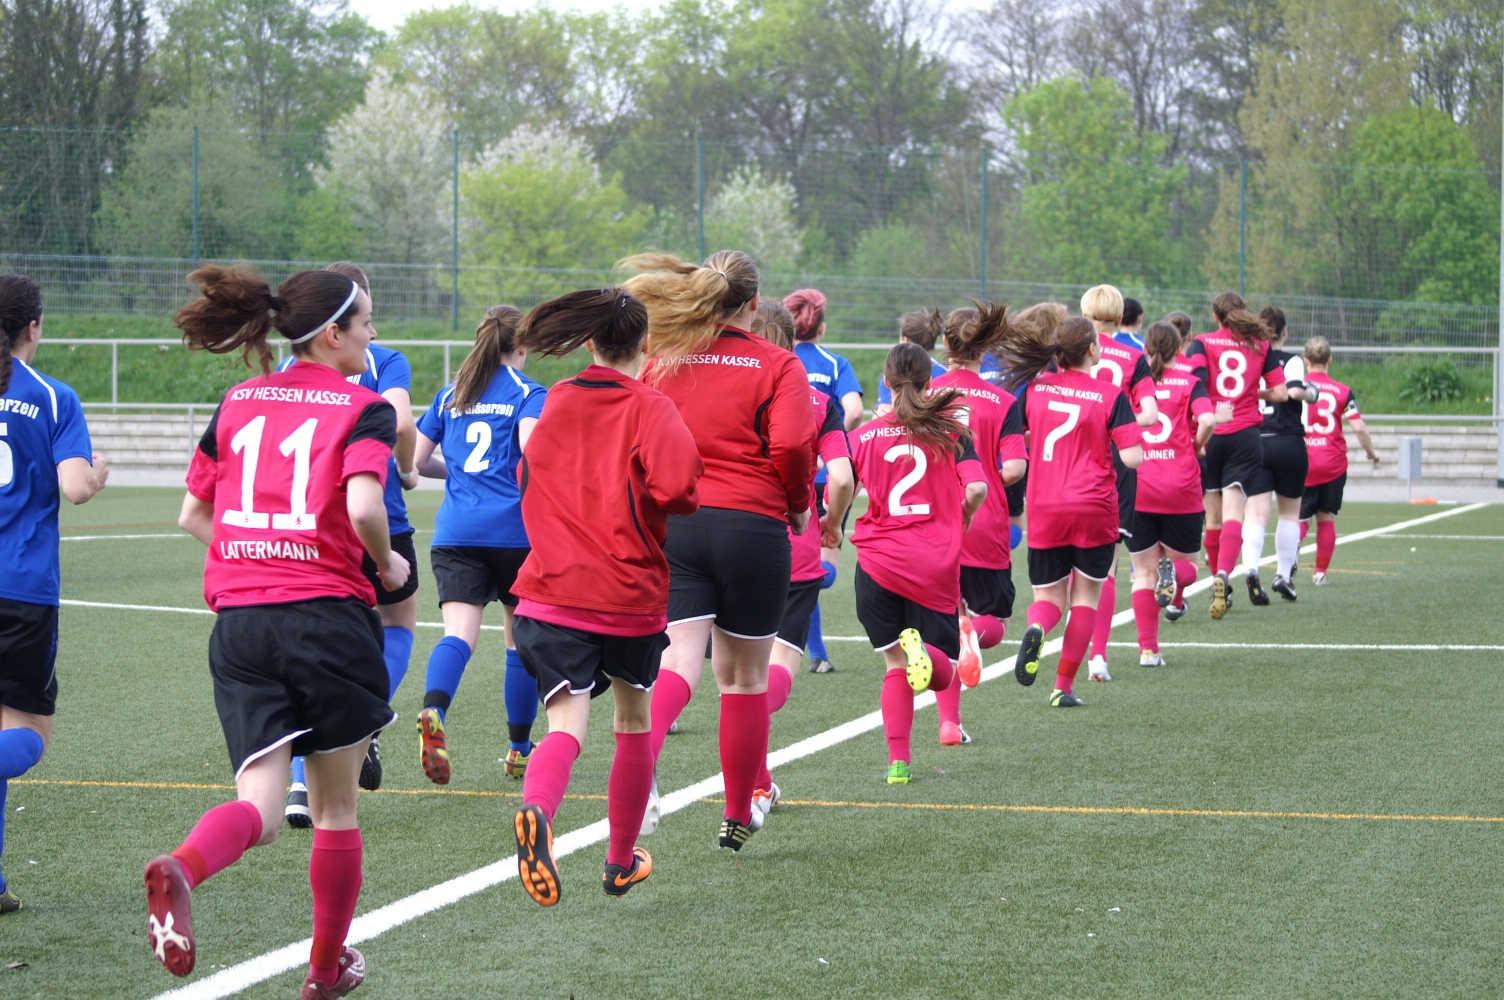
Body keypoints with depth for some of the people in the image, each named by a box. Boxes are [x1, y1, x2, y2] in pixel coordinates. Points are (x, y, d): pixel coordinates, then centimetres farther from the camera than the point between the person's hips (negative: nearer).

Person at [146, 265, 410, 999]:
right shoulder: (362, 409, -3)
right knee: (335, 808, 15)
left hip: (239, 625, 4)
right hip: (330, 618, -4)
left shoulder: (238, 404, 13)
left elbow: (193, 515, 17)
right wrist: (388, 563, -1)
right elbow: (363, 506, -20)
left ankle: (180, 868, -35)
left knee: (260, 809, -2)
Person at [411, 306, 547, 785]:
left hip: (455, 531, 3)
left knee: (459, 633, -11)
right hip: (514, 531, -3)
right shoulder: (529, 394, 1)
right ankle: (519, 748, 21)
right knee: (523, 638, 13)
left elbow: (417, 459, 14)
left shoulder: (449, 395, 14)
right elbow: (531, 446, -16)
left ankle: (434, 714, -40)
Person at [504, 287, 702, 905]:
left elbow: (530, 479, 24)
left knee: (566, 725, -10)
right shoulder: (649, 408, -7)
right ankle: (622, 861, 32)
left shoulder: (554, 404, 9)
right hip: (631, 594, -2)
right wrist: (671, 507, -4)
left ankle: (537, 811, -44)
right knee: (634, 720, 21)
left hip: (552, 592, 2)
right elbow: (675, 483, -24)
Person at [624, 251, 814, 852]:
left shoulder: (661, 362, 9)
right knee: (744, 677, 13)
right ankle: (739, 817, 25)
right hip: (752, 527, -2)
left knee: (678, 662, -7)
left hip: (673, 525, 2)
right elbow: (791, 446, -13)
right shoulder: (777, 366, 0)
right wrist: (799, 506, 5)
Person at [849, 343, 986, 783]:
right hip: (936, 564, -1)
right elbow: (976, 489, -7)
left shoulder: (865, 435, 4)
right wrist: (956, 522, 13)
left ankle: (898, 761, -2)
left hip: (879, 561, 1)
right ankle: (921, 649, -28)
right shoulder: (952, 430, 4)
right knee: (941, 674, 8)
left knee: (895, 664, 12)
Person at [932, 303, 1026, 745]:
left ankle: (949, 722, 5)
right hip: (984, 529, -1)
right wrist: (985, 481, 10)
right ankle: (974, 631, -22)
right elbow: (1014, 468, -11)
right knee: (994, 621, 14)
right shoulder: (1002, 402, -3)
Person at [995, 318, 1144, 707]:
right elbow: (1132, 457, -13)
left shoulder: (1035, 387, 0)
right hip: (1094, 511, -2)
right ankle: (1064, 686, 11)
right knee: (1085, 595, 13)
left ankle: (1037, 628, -22)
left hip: (1043, 511, 2)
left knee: (1048, 597, 14)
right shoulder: (1110, 395, -9)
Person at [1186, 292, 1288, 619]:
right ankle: (1223, 574, -33)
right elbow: (1280, 393, 4)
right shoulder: (1260, 346, 8)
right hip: (1246, 436, 0)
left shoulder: (1202, 344, 3)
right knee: (1233, 513, -10)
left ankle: (1220, 583, 21)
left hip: (1210, 436, 0)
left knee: (1213, 515, 12)